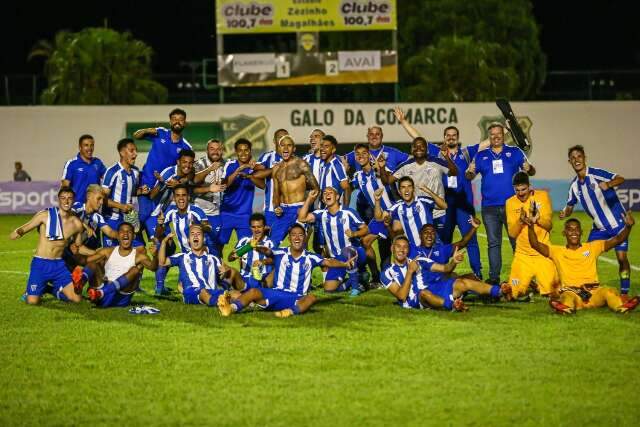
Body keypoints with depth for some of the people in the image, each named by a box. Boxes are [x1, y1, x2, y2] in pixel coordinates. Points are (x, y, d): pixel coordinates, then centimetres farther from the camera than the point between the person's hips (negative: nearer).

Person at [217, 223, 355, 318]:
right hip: (276, 293, 0)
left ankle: (292, 311, -61)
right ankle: (231, 307, -52)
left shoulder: (310, 258, 9)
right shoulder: (281, 254, 6)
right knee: (254, 292, -26)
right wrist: (262, 249, -39)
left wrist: (344, 264, -22)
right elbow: (270, 252, -14)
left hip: (298, 299, 0)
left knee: (311, 297, -33)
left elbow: (328, 262, -2)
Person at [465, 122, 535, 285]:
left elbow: (531, 171, 3)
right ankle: (494, 277, 8)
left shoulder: (515, 152, 7)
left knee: (517, 241, -1)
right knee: (493, 243, 5)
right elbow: (468, 177, 6)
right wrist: (470, 172, -18)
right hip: (489, 207, 2)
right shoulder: (481, 156, 11)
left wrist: (529, 168, -21)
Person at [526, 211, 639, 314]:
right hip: (570, 292, -2)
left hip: (593, 292, 2)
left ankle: (621, 306, -61)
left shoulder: (592, 247, 17)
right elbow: (535, 244, 1)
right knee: (567, 297, -39)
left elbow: (617, 240, 8)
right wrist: (531, 226, -17)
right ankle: (566, 308, -72)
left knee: (609, 292, -32)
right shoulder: (557, 251, 14)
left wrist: (628, 226, -11)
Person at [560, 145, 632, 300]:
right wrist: (565, 213, -12)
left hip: (617, 222, -6)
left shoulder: (596, 173, -17)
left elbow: (620, 179, -27)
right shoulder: (574, 185, 2)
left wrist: (608, 184, -49)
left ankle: (624, 293, 0)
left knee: (622, 257, -12)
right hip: (599, 227, 6)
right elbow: (570, 206, 12)